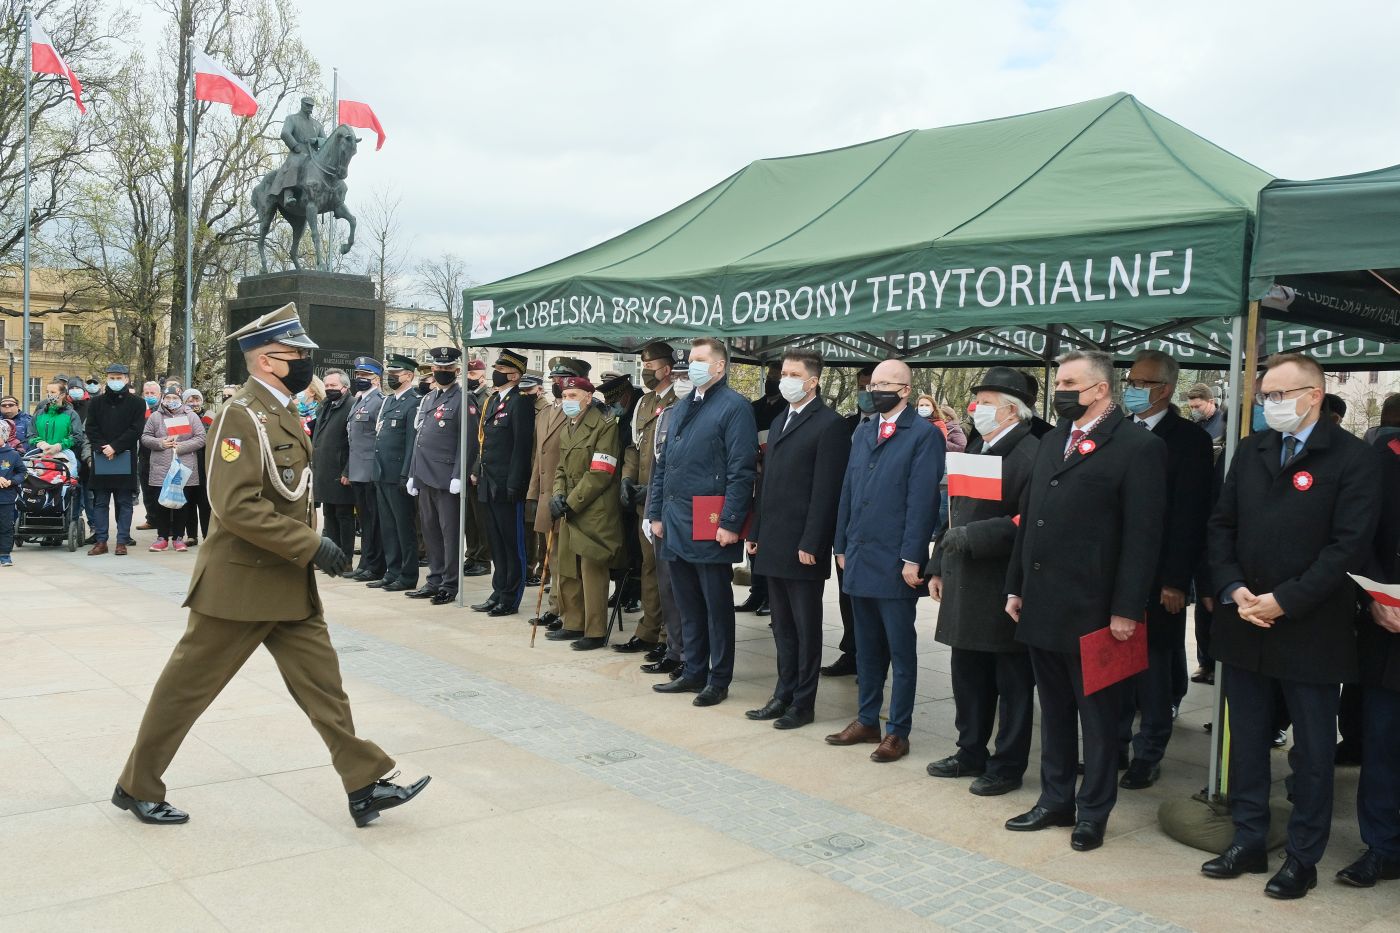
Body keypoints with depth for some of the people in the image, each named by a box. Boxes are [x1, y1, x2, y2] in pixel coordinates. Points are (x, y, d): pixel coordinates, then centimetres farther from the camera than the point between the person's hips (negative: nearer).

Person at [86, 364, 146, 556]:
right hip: (101, 460, 3)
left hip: (126, 460, -2)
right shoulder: (97, 403, 11)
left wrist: (115, 447, -15)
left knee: (124, 502, 2)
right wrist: (101, 447, -11)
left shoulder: (136, 403, 3)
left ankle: (122, 542, 6)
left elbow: (135, 430, -6)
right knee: (100, 502, 5)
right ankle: (100, 541, 9)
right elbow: (91, 429, 4)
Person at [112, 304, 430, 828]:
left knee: (321, 679, 6)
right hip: (240, 583, -9)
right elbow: (236, 506, -26)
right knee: (189, 684, 7)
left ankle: (364, 787, 10)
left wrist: (313, 545, 11)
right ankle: (136, 787, 25)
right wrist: (310, 546, -24)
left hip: (289, 584, 9)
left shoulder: (283, 414, 11)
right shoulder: (241, 415, -18)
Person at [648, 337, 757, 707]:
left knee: (716, 604, 4)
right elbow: (663, 465, 18)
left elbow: (741, 470, -15)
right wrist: (656, 512, 13)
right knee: (688, 604, 15)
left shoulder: (734, 407, -8)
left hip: (710, 525, -7)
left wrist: (730, 522, -19)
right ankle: (694, 672, 27)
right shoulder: (681, 407, 16)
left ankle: (719, 680, 14)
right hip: (676, 522, 7)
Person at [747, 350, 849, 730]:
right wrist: (756, 533, 13)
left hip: (803, 547, -8)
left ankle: (803, 703, 13)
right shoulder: (779, 421, 16)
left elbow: (826, 490, -15)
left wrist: (811, 544, -18)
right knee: (783, 626, 15)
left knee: (806, 627, 3)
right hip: (773, 544, 8)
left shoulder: (829, 424, -10)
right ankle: (784, 695, 24)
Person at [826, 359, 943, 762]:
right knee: (866, 646, 16)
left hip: (894, 563, -7)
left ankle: (898, 731, 13)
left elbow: (922, 501, -14)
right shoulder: (863, 433, 14)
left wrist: (912, 558, -17)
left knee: (901, 650, 4)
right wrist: (842, 546, 12)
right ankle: (867, 721, 27)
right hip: (859, 560, 7)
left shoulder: (924, 435, -8)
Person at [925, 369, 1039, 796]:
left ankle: (1008, 766, 17)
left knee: (1012, 681, 6)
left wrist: (971, 536, -23)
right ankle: (971, 752, 32)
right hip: (965, 585, 9)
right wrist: (939, 566, 17)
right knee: (968, 676, 18)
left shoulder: (1030, 454, -14)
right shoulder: (976, 449, 15)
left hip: (1004, 588, -9)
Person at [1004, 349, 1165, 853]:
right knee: (1054, 709, 17)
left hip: (1092, 611, -7)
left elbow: (1143, 534, -14)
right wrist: (1016, 586, 12)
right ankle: (1056, 800, 30)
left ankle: (1093, 811, 21)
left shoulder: (1138, 447, -10)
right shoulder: (1051, 442, 13)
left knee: (1097, 714, 8)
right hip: (1042, 607, 7)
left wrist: (1126, 609, -16)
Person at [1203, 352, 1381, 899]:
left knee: (1313, 750, 8)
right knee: (1246, 741, 13)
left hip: (1310, 631, -5)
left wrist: (1284, 600, -18)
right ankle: (1248, 843, 27)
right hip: (1244, 627, 5)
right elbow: (1222, 525, 9)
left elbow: (1349, 546, -14)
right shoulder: (1250, 452, 9)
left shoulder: (1353, 459, -7)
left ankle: (1303, 858, 21)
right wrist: (1233, 589, -6)